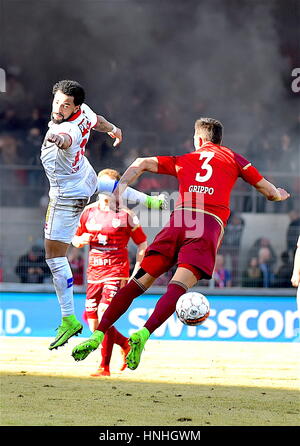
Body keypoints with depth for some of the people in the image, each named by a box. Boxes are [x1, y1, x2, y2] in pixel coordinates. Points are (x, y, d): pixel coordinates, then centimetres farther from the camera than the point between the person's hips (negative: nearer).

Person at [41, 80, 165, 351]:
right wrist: (113, 129, 30)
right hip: (86, 178, 10)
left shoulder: (69, 130, -41)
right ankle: (147, 199, 70)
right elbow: (97, 121, 8)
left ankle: (69, 319, -7)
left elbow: (67, 139, -68)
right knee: (99, 183, 45)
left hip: (68, 195, -10)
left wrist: (59, 139, -91)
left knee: (54, 254, -7)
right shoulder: (83, 112, -16)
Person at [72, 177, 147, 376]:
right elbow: (76, 239, 21)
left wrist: (136, 274, -4)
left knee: (104, 313, -19)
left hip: (117, 272, -5)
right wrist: (81, 240, -4)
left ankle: (105, 366, -14)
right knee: (93, 324, 3)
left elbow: (142, 244, 3)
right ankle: (125, 343, 30)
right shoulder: (89, 212, 11)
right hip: (94, 272, 5)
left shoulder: (125, 215, -1)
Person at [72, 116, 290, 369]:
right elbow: (269, 192, 30)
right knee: (178, 286, -17)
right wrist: (280, 194, 52)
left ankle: (98, 335, -8)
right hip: (209, 224, -2)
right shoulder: (234, 158, 25)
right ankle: (143, 334, -38)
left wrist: (121, 187, 8)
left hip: (179, 218, 2)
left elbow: (142, 164, 18)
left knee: (140, 281, 1)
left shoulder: (184, 160, 29)